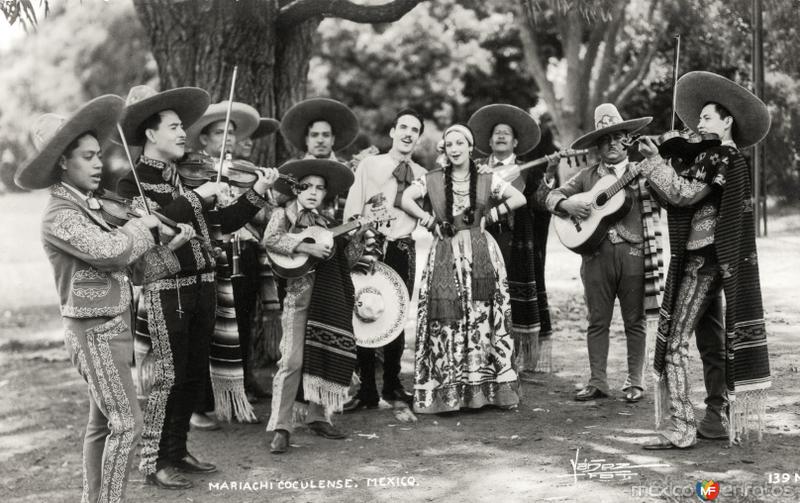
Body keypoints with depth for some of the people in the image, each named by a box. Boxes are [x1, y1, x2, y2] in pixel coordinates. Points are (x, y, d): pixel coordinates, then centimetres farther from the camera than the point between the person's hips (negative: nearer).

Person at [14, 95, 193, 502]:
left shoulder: (89, 207, 13)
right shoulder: (59, 216, -16)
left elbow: (126, 262, 13)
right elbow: (109, 251, -29)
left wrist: (169, 245, 0)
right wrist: (143, 224, -11)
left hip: (112, 326, 9)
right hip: (93, 331, -9)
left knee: (102, 423, 14)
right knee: (127, 424, -9)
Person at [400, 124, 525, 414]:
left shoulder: (487, 180, 7)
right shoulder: (432, 180, 6)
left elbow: (519, 199, 7)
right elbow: (405, 199, -3)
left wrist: (491, 216, 0)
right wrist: (429, 221, -7)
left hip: (481, 255, 1)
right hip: (445, 255, 0)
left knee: (483, 318, -2)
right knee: (446, 320, -6)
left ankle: (485, 387, 5)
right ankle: (445, 392, -2)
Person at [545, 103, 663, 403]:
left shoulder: (642, 173, 7)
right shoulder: (587, 176, 12)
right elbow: (552, 196, 10)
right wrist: (568, 204, -10)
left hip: (633, 254, -1)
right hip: (596, 254, 2)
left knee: (635, 320, 4)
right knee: (597, 321, 4)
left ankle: (635, 382, 12)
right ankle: (597, 382, 11)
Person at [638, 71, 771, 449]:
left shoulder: (723, 156, -11)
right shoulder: (715, 158, 18)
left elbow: (683, 193, -21)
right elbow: (679, 197, 12)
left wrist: (653, 160, -14)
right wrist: (655, 164, 2)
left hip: (703, 259, -10)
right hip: (709, 260, 10)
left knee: (675, 342, -11)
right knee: (712, 341, 14)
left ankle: (678, 429, -12)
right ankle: (717, 420, 22)